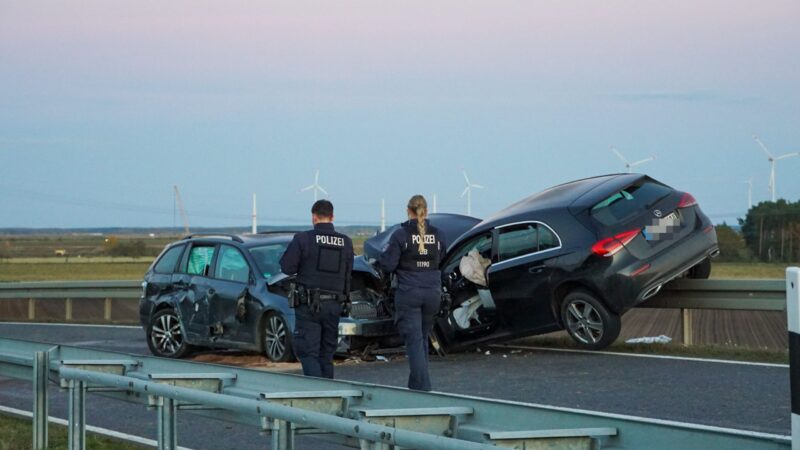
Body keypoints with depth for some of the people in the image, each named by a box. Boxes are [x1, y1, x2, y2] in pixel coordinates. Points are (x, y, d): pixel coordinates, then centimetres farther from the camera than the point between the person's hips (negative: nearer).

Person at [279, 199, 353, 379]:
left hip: (309, 305, -4)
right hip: (334, 305, 4)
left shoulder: (303, 239, -9)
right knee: (326, 354, 13)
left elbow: (287, 267, -7)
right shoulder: (346, 242, 3)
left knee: (307, 352, -4)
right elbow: (348, 272, 9)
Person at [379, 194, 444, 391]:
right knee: (423, 337, 18)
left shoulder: (401, 234, -9)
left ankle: (422, 387, -11)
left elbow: (387, 266, -10)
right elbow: (443, 261, 9)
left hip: (408, 293, -4)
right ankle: (417, 384, 23)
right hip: (432, 292, 4)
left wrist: (383, 254, 10)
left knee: (414, 340, -3)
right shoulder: (436, 235, 2)